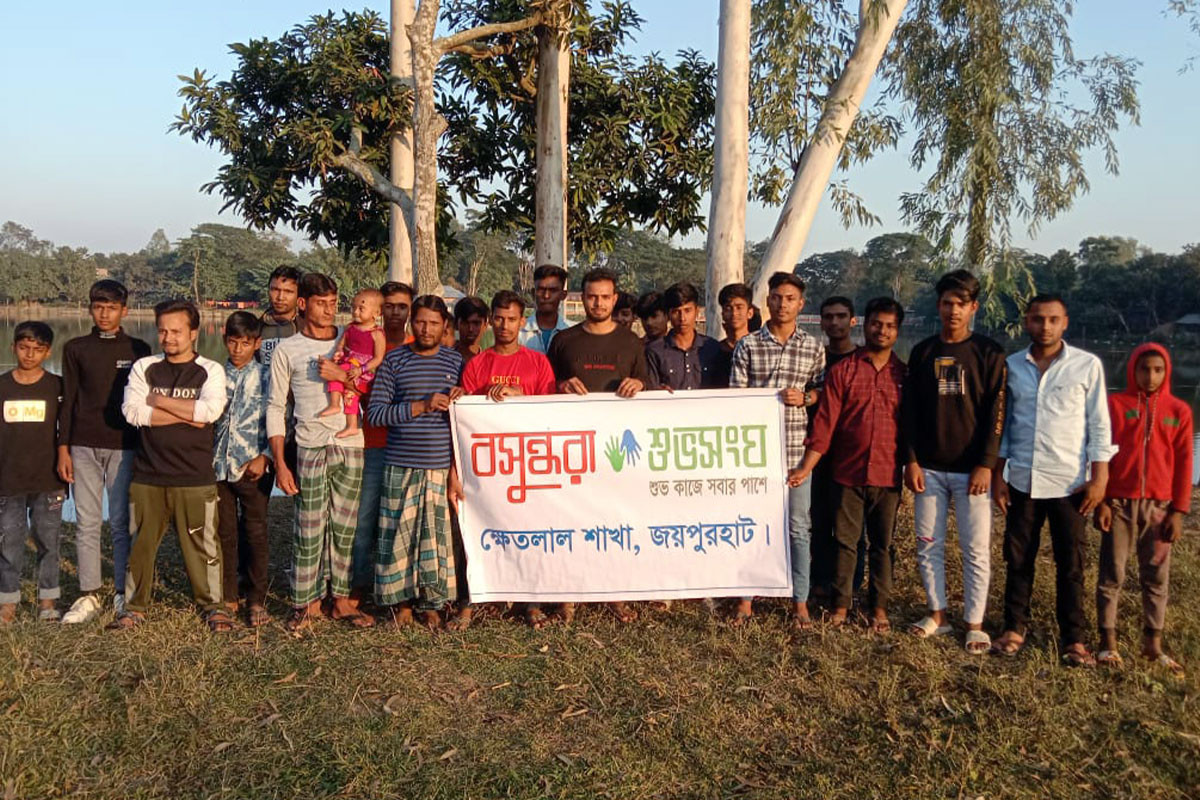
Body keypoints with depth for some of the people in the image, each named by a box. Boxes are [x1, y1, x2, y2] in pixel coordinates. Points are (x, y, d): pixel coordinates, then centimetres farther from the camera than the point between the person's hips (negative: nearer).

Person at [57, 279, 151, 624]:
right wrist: (63, 448, 1)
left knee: (121, 523, 2)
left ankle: (123, 593, 12)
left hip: (124, 446, -1)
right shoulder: (76, 348, 7)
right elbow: (67, 401, 6)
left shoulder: (138, 350, 3)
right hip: (84, 446, 2)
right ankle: (89, 595, 13)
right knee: (86, 523, 5)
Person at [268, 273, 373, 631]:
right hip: (311, 448, -2)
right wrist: (280, 463, 0)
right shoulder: (287, 350, 7)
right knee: (309, 528, -3)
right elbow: (276, 407, 6)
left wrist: (343, 375, -11)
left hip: (351, 444, 2)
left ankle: (340, 598, 14)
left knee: (344, 527, 5)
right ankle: (307, 601, 10)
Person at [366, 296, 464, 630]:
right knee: (399, 533, 2)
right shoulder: (395, 360, 3)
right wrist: (422, 406, -13)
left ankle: (432, 604, 17)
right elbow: (374, 412, -4)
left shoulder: (456, 361, 7)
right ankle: (402, 601, 17)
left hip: (442, 465, 1)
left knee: (438, 535, 4)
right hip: (401, 465, -1)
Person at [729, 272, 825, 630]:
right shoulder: (747, 346, 2)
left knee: (798, 527, 7)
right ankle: (745, 599, 18)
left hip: (796, 449, 1)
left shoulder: (813, 348, 5)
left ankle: (800, 602, 17)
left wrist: (805, 397, -8)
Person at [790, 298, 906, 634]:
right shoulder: (841, 371, -1)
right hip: (848, 472, -1)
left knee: (883, 544, 9)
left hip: (888, 476, 1)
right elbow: (825, 422, -4)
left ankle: (879, 607, 21)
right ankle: (841, 604, 17)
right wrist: (807, 467, -9)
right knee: (845, 541, 6)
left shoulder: (904, 374, 4)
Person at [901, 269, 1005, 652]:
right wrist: (911, 460, -1)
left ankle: (974, 624, 10)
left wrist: (986, 465, -11)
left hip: (972, 469, -3)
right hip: (928, 467, 3)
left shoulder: (989, 353, -1)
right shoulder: (923, 352, 7)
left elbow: (996, 413, -4)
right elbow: (909, 410, 7)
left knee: (976, 550, 1)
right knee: (928, 546, 7)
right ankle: (937, 614, 20)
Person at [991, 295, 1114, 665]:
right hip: (1023, 481, 2)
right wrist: (997, 475, 6)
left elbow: (1099, 426, -1)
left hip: (1070, 482, -2)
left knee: (1071, 564, 5)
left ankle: (1073, 637, 15)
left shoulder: (1088, 365, -3)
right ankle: (1015, 627, 22)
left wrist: (1099, 478, -7)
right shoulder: (1011, 366, 4)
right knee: (1018, 560, 9)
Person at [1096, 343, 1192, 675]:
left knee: (1157, 577, 8)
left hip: (1159, 506, 2)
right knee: (1111, 574, 4)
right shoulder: (1114, 404, -1)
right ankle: (1108, 642, 12)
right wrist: (1100, 501, -6)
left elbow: (1183, 463, 4)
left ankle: (1153, 644, 18)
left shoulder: (1179, 411, 3)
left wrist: (1179, 510, -1)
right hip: (1119, 503, -2)